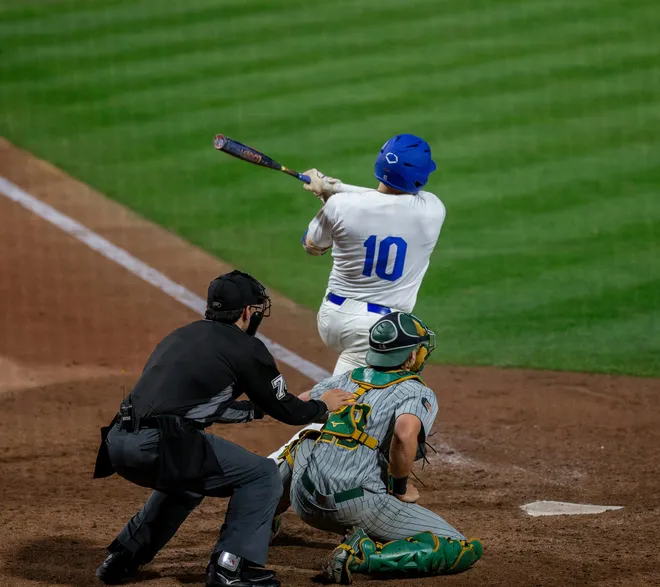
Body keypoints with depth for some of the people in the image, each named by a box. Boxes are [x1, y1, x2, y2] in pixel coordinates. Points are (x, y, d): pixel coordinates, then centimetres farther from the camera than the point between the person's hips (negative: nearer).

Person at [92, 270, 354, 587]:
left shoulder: (181, 336, 27)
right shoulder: (246, 348, 5)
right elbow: (286, 411, 14)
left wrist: (259, 409, 51)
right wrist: (322, 406, 34)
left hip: (118, 442, 8)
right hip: (160, 446, -8)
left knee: (188, 477, 36)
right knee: (263, 475, 7)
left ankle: (122, 559, 31)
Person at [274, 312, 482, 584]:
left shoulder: (347, 378, 19)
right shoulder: (419, 394, 0)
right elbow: (405, 433, -22)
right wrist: (401, 488, -6)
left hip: (305, 501, 7)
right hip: (357, 506, -7)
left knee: (304, 443, 40)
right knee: (466, 551, -4)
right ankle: (364, 555, -19)